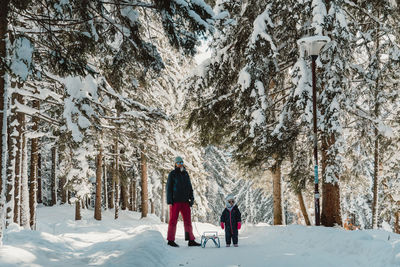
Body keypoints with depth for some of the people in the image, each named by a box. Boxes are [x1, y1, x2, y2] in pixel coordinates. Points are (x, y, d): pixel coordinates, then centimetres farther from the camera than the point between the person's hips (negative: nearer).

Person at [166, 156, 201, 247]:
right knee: (173, 220, -1)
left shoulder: (186, 174, 16)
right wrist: (169, 201, -11)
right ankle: (171, 240, 6)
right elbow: (169, 188, -4)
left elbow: (190, 187, 21)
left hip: (185, 201, 6)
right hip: (175, 201, -5)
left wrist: (191, 198, 11)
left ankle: (191, 240, 5)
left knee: (187, 220, 4)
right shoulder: (172, 174, -1)